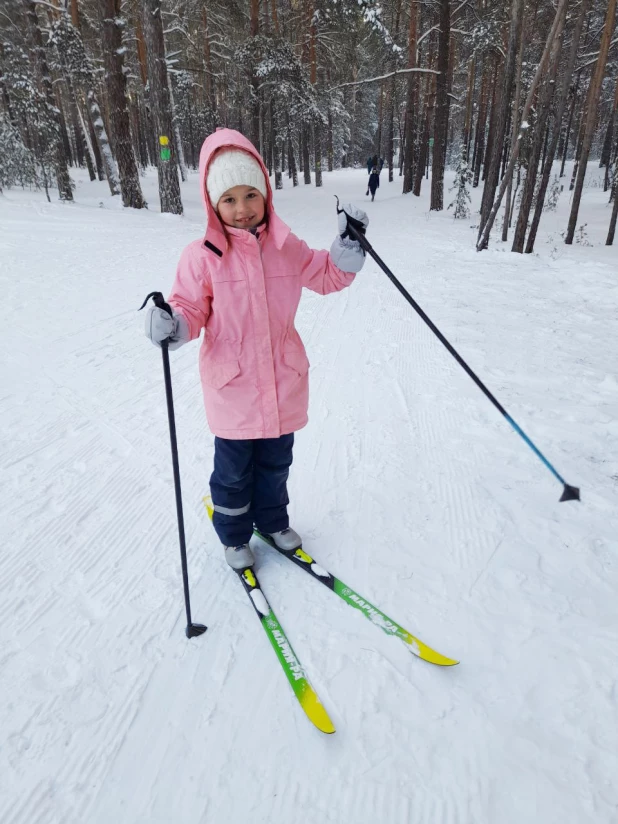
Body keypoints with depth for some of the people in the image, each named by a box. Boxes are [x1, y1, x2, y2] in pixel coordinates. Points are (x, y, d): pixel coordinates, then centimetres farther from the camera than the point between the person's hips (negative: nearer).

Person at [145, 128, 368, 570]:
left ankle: (272, 520, 47)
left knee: (276, 461, 21)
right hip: (232, 386, -3)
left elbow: (327, 276, 11)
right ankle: (234, 536, 39)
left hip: (283, 383, 3)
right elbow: (192, 309, -6)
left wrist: (349, 247, -4)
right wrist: (173, 325, -27)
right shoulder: (202, 256, -11)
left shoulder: (287, 247, -1)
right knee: (234, 470, 13)